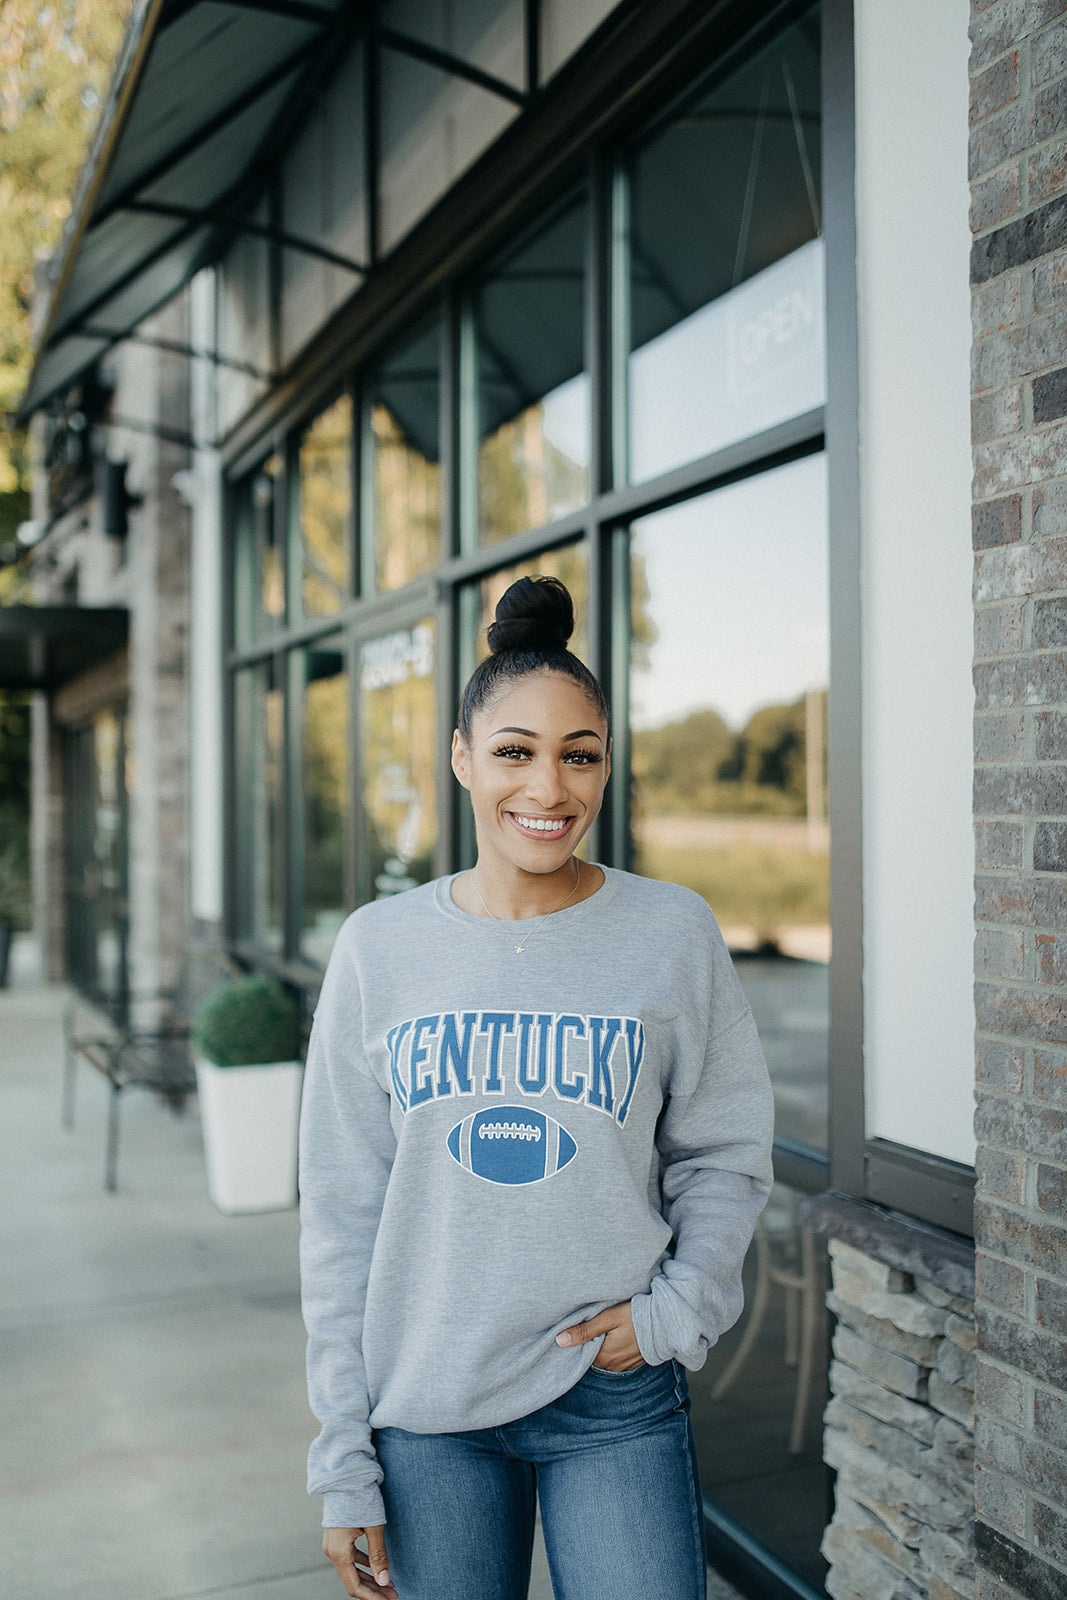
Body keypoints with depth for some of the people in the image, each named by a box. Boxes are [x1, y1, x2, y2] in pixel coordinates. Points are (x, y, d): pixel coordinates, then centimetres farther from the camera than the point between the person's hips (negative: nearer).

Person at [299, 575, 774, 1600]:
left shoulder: (673, 934, -5)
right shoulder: (378, 948, -3)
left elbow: (726, 1155, 5)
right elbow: (341, 1210, 0)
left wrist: (676, 1308, -10)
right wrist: (342, 1461, 1)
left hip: (618, 1404, 0)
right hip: (426, 1410, 1)